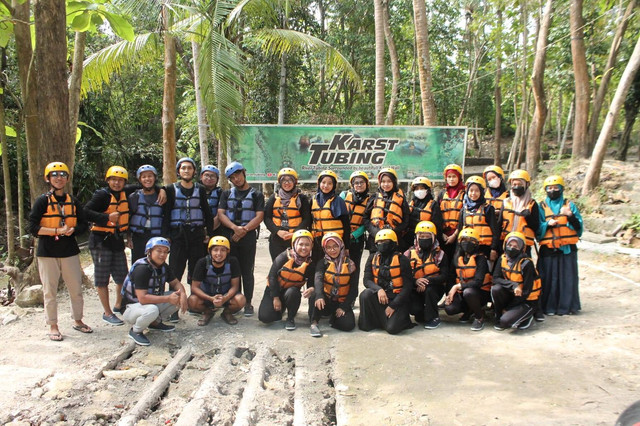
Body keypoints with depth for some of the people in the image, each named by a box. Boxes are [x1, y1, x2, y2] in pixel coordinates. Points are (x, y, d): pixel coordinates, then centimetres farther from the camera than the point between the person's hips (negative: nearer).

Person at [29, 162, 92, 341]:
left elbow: (83, 224, 11)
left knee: (76, 289, 8)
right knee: (50, 291, 4)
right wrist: (57, 230, -19)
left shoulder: (73, 201, 9)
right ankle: (53, 326, 17)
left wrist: (72, 230, -10)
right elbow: (32, 227, -9)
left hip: (70, 251, 4)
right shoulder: (42, 201, -3)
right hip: (48, 253, -3)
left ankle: (78, 321, 26)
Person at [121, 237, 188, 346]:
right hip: (131, 307, -8)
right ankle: (135, 331, -8)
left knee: (178, 297, -6)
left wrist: (183, 294, -17)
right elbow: (143, 298, -33)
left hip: (152, 302, 8)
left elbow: (176, 283, 6)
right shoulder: (142, 268, -27)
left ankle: (155, 322, 11)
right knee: (151, 310, -39)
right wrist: (168, 298, -32)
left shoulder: (163, 267, -1)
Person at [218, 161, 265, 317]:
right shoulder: (226, 194, 15)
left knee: (247, 272, 2)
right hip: (229, 237, 2)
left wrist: (244, 230, -16)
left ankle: (248, 303, 8)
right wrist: (235, 227, -14)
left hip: (248, 238, -2)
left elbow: (259, 216, -3)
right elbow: (221, 213, 3)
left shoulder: (256, 195, 7)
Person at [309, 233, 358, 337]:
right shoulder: (323, 263, 0)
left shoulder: (349, 264, 1)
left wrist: (344, 307, -11)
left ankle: (333, 318, 7)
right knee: (314, 295, -34)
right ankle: (314, 324, -20)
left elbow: (354, 289, 0)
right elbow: (318, 279, -21)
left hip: (342, 302, 1)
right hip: (326, 301, -1)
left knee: (348, 324, -25)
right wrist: (319, 295, -42)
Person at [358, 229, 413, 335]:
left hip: (397, 299, -3)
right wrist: (378, 289, -23)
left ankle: (398, 319, 12)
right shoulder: (372, 258, 6)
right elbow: (367, 280, -1)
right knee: (365, 294, -30)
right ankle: (366, 323, -8)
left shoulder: (402, 260, -5)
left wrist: (393, 306, -13)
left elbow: (407, 286, -7)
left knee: (392, 328, -23)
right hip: (378, 296, 3)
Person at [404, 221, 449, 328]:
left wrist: (428, 280, -26)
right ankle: (424, 315, 15)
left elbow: (444, 276, -11)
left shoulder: (440, 254, -1)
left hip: (434, 288, -1)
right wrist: (415, 281, -25)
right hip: (415, 289, 1)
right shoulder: (409, 253, 3)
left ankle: (433, 318, -12)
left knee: (429, 290, -35)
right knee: (415, 309, -25)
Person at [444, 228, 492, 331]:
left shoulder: (480, 258, -12)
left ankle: (479, 317, -10)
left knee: (468, 292, -39)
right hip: (462, 292, 5)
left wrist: (458, 286, -24)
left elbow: (478, 282, -23)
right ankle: (469, 310, 14)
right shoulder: (458, 258, 8)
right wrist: (450, 293, -4)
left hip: (481, 292, -5)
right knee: (449, 308, -21)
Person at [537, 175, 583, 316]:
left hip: (567, 248, 0)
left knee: (567, 277, 1)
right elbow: (537, 229, 3)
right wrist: (547, 224, -15)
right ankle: (549, 307, 8)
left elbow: (579, 227, 1)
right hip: (548, 248, 0)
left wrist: (570, 216, -15)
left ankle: (566, 306, 11)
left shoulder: (569, 205, 9)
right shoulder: (542, 206, 9)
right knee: (548, 278, -1)